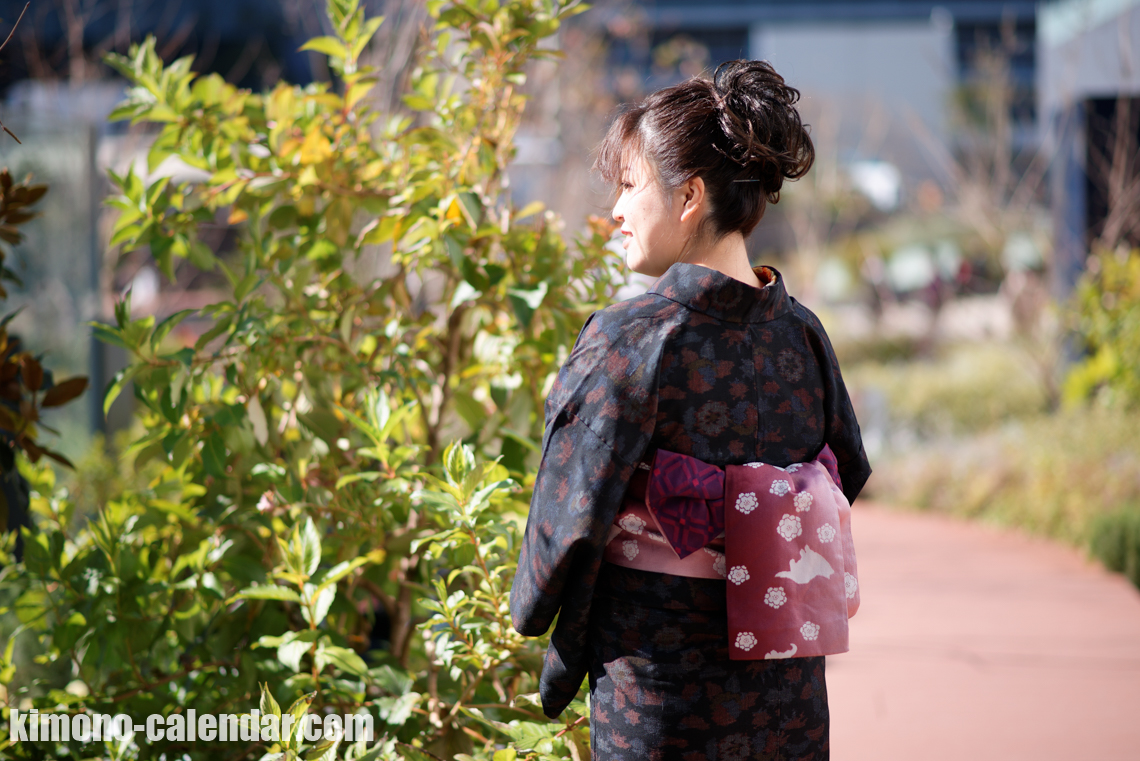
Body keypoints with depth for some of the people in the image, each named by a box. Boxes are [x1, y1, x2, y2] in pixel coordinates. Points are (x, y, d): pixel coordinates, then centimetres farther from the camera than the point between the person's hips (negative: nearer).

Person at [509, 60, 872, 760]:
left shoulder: (626, 341, -17)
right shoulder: (801, 334, 1)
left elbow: (574, 510, -14)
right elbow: (850, 472, 12)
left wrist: (534, 621, 4)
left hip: (662, 690, -5)